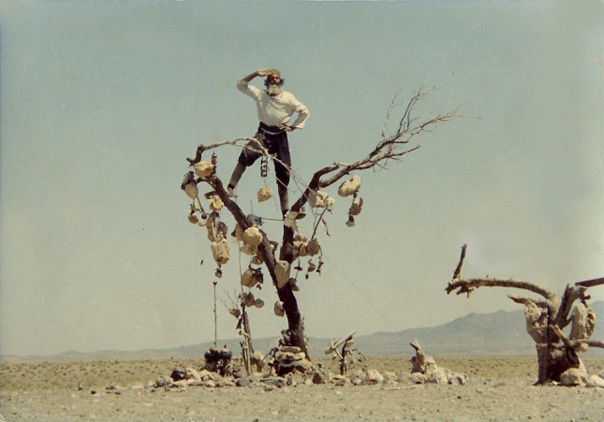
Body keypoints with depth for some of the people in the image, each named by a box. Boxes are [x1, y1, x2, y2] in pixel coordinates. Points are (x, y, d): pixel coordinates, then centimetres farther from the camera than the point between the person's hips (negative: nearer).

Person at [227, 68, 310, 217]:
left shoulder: (288, 98, -4)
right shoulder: (260, 95, -1)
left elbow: (305, 112, 3)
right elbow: (241, 85, -1)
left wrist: (293, 127, -4)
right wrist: (256, 74, -9)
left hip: (279, 136, 0)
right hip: (263, 133, 0)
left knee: (283, 172, 2)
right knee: (246, 155, -28)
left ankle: (285, 210, 13)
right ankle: (230, 187, -26)